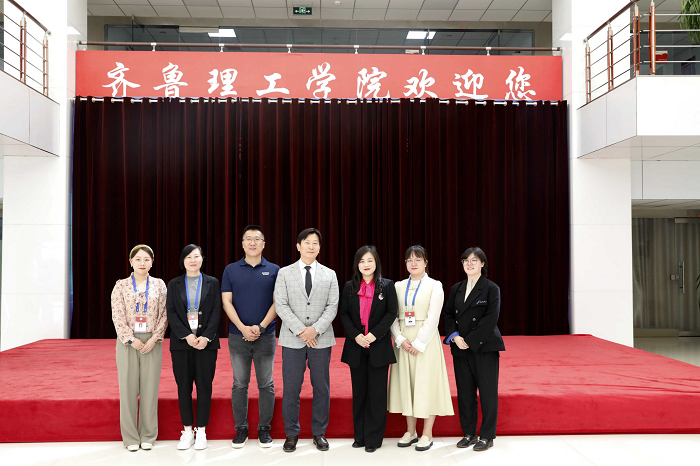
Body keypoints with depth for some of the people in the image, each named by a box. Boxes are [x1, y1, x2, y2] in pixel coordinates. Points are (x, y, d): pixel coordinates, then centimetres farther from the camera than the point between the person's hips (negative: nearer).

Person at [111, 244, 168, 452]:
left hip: (152, 342, 1)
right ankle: (130, 437, 13)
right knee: (128, 388, 3)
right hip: (127, 342, 0)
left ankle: (148, 435, 15)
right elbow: (117, 316, -4)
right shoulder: (121, 286, 3)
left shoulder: (159, 285, 5)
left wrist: (155, 339, -10)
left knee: (150, 388, 4)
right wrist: (131, 339, -13)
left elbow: (164, 315, 2)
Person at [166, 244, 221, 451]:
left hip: (206, 342, -1)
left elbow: (216, 312, 0)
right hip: (181, 342, 1)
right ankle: (187, 431, 14)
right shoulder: (174, 284, 8)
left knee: (204, 385, 1)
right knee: (183, 386, 4)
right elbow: (171, 313, 0)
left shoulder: (212, 283, 6)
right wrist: (186, 335, -13)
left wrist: (206, 337, -12)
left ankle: (201, 431, 11)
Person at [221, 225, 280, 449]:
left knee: (266, 384, 5)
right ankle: (240, 428, 18)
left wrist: (261, 326, -13)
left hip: (265, 336, 0)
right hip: (238, 336, 0)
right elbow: (226, 302, -1)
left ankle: (264, 428, 16)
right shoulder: (231, 270, 4)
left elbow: (277, 302, -1)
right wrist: (242, 327, -12)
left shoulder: (274, 270, 3)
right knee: (239, 384, 7)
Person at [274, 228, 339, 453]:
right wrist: (300, 330, -13)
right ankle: (292, 434, 17)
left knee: (322, 388, 6)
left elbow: (332, 306, 1)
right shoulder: (284, 273, 4)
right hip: (292, 339, -1)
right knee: (291, 389, 3)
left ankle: (319, 432, 20)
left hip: (321, 339, 1)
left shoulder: (329, 274, 7)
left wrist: (315, 329, -13)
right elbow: (280, 305, -4)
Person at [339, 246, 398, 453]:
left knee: (377, 392, 1)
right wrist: (356, 335, -11)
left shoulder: (387, 285, 0)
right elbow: (343, 313, 3)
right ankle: (360, 436, 19)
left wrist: (375, 334, -15)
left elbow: (391, 312, -6)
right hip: (356, 346, 3)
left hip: (379, 346, -2)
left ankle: (374, 438, 9)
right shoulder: (349, 287, 6)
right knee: (359, 391, 9)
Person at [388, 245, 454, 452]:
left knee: (426, 384, -2)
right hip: (404, 342, 4)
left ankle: (427, 434, 8)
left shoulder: (434, 286, -1)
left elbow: (433, 318, -9)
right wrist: (401, 340, -10)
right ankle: (410, 431, 19)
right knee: (406, 384, 7)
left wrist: (419, 343, -15)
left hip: (426, 342, -4)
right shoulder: (399, 286, 9)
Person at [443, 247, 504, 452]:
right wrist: (455, 336, -8)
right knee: (465, 392, 9)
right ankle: (469, 433, 20)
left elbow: (491, 319, -12)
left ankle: (487, 436, 12)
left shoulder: (491, 288, -3)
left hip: (484, 347, -5)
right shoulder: (456, 289, 12)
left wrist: (470, 341, -15)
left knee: (487, 391, 1)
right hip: (460, 348, 5)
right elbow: (448, 314, 9)